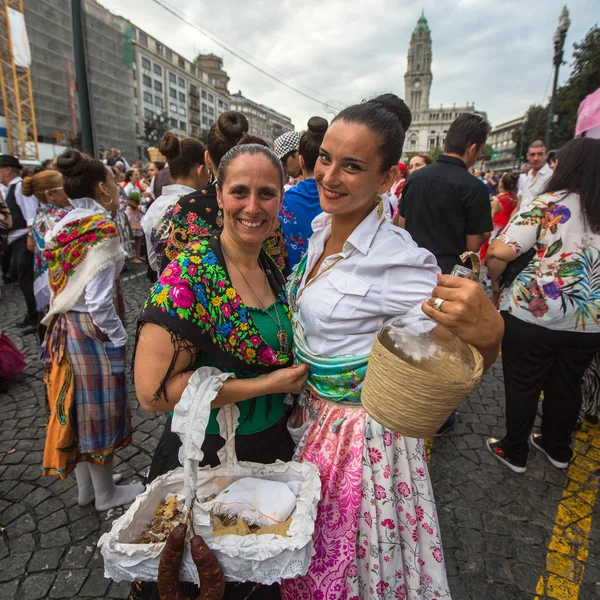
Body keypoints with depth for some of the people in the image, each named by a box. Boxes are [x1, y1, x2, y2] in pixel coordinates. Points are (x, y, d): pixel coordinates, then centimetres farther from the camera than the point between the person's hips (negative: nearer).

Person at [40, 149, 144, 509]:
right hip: (93, 331, -8)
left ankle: (86, 488, 38)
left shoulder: (65, 226, 7)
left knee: (79, 408, 19)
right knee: (100, 413, 8)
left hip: (65, 328, 8)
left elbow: (62, 284, 10)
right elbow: (99, 302, -22)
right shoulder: (102, 229, -18)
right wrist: (120, 339, -11)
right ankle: (106, 494, 28)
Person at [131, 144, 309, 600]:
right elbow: (153, 389, -24)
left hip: (274, 450, 6)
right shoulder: (191, 273, -21)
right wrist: (266, 384, -23)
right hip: (207, 457, -6)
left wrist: (294, 370, -2)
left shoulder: (273, 268, 0)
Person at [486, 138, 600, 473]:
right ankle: (558, 449, 40)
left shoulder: (549, 205, -11)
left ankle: (515, 453, 27)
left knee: (523, 386, 11)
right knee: (567, 386, 21)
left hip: (533, 315, -5)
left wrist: (494, 279, -2)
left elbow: (500, 252, -20)